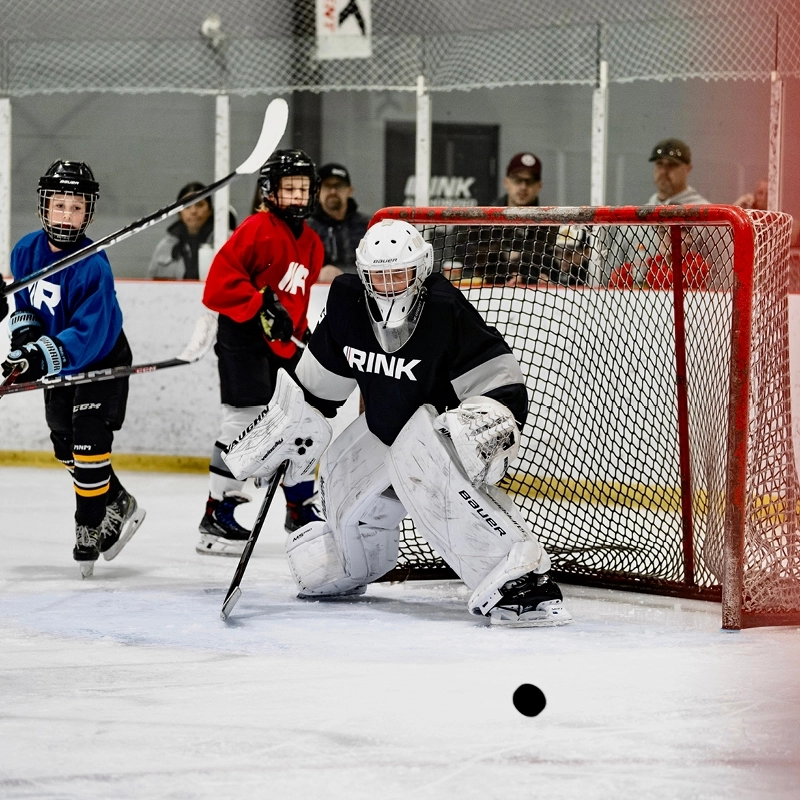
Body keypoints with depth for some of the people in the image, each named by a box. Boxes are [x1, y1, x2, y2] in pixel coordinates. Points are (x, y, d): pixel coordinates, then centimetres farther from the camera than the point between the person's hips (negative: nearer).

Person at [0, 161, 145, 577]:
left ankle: (89, 529, -4)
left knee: (89, 441, -16)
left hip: (101, 359, -7)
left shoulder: (93, 266, -30)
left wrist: (39, 357, -44)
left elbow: (89, 334, -35)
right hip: (57, 361, 8)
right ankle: (118, 504, 34)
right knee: (64, 444, 15)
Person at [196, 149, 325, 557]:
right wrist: (261, 306, -25)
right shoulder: (257, 229, -13)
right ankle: (216, 516, -7)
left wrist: (301, 334, 15)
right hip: (242, 334, -9)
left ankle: (301, 508, 28)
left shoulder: (311, 243, 14)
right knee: (244, 417, -12)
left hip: (282, 340, 9)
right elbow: (221, 275, -20)